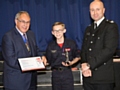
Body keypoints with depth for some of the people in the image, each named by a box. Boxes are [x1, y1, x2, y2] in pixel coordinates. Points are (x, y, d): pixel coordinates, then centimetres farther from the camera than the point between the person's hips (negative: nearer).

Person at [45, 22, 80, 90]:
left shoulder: (71, 43, -2)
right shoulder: (51, 46, 2)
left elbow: (78, 56, 6)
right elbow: (48, 61, 10)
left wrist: (71, 62, -8)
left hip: (67, 73, -2)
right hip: (55, 74, 2)